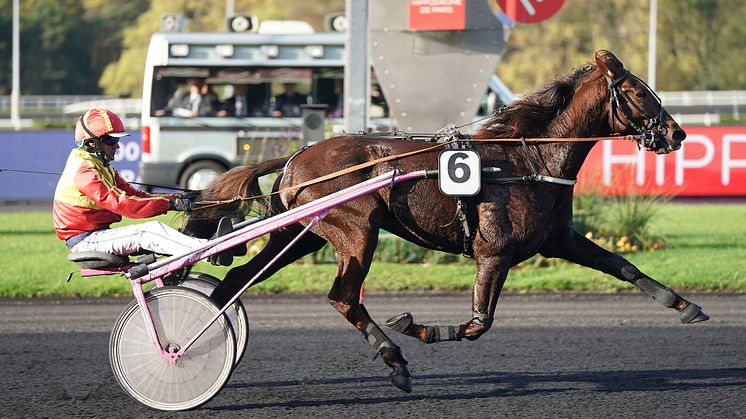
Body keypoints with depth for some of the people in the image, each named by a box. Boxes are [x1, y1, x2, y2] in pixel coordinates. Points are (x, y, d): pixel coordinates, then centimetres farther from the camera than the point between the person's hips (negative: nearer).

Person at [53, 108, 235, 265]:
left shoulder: (103, 168, 18)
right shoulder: (84, 171, -17)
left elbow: (134, 194, 12)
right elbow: (121, 204, -26)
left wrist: (178, 199, -1)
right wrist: (169, 203, -27)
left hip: (98, 233, 10)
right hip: (85, 240, -10)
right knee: (150, 232, -26)